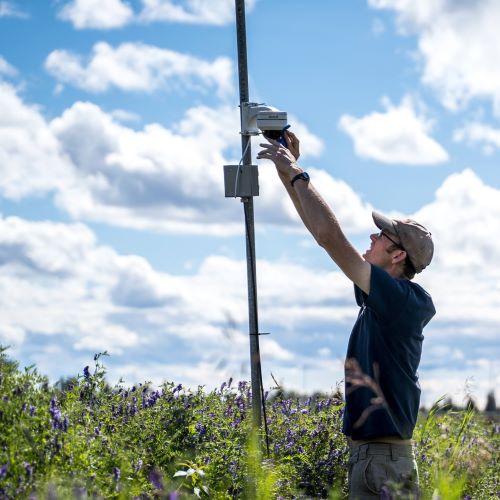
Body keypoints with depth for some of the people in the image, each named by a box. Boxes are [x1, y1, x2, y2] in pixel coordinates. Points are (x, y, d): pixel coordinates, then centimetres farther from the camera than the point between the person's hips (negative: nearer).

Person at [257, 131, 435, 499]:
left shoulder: (403, 299, -15)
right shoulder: (380, 296, 11)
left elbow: (330, 237, -20)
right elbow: (328, 235, 15)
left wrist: (297, 175, -9)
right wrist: (288, 171, 14)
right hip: (365, 452, 9)